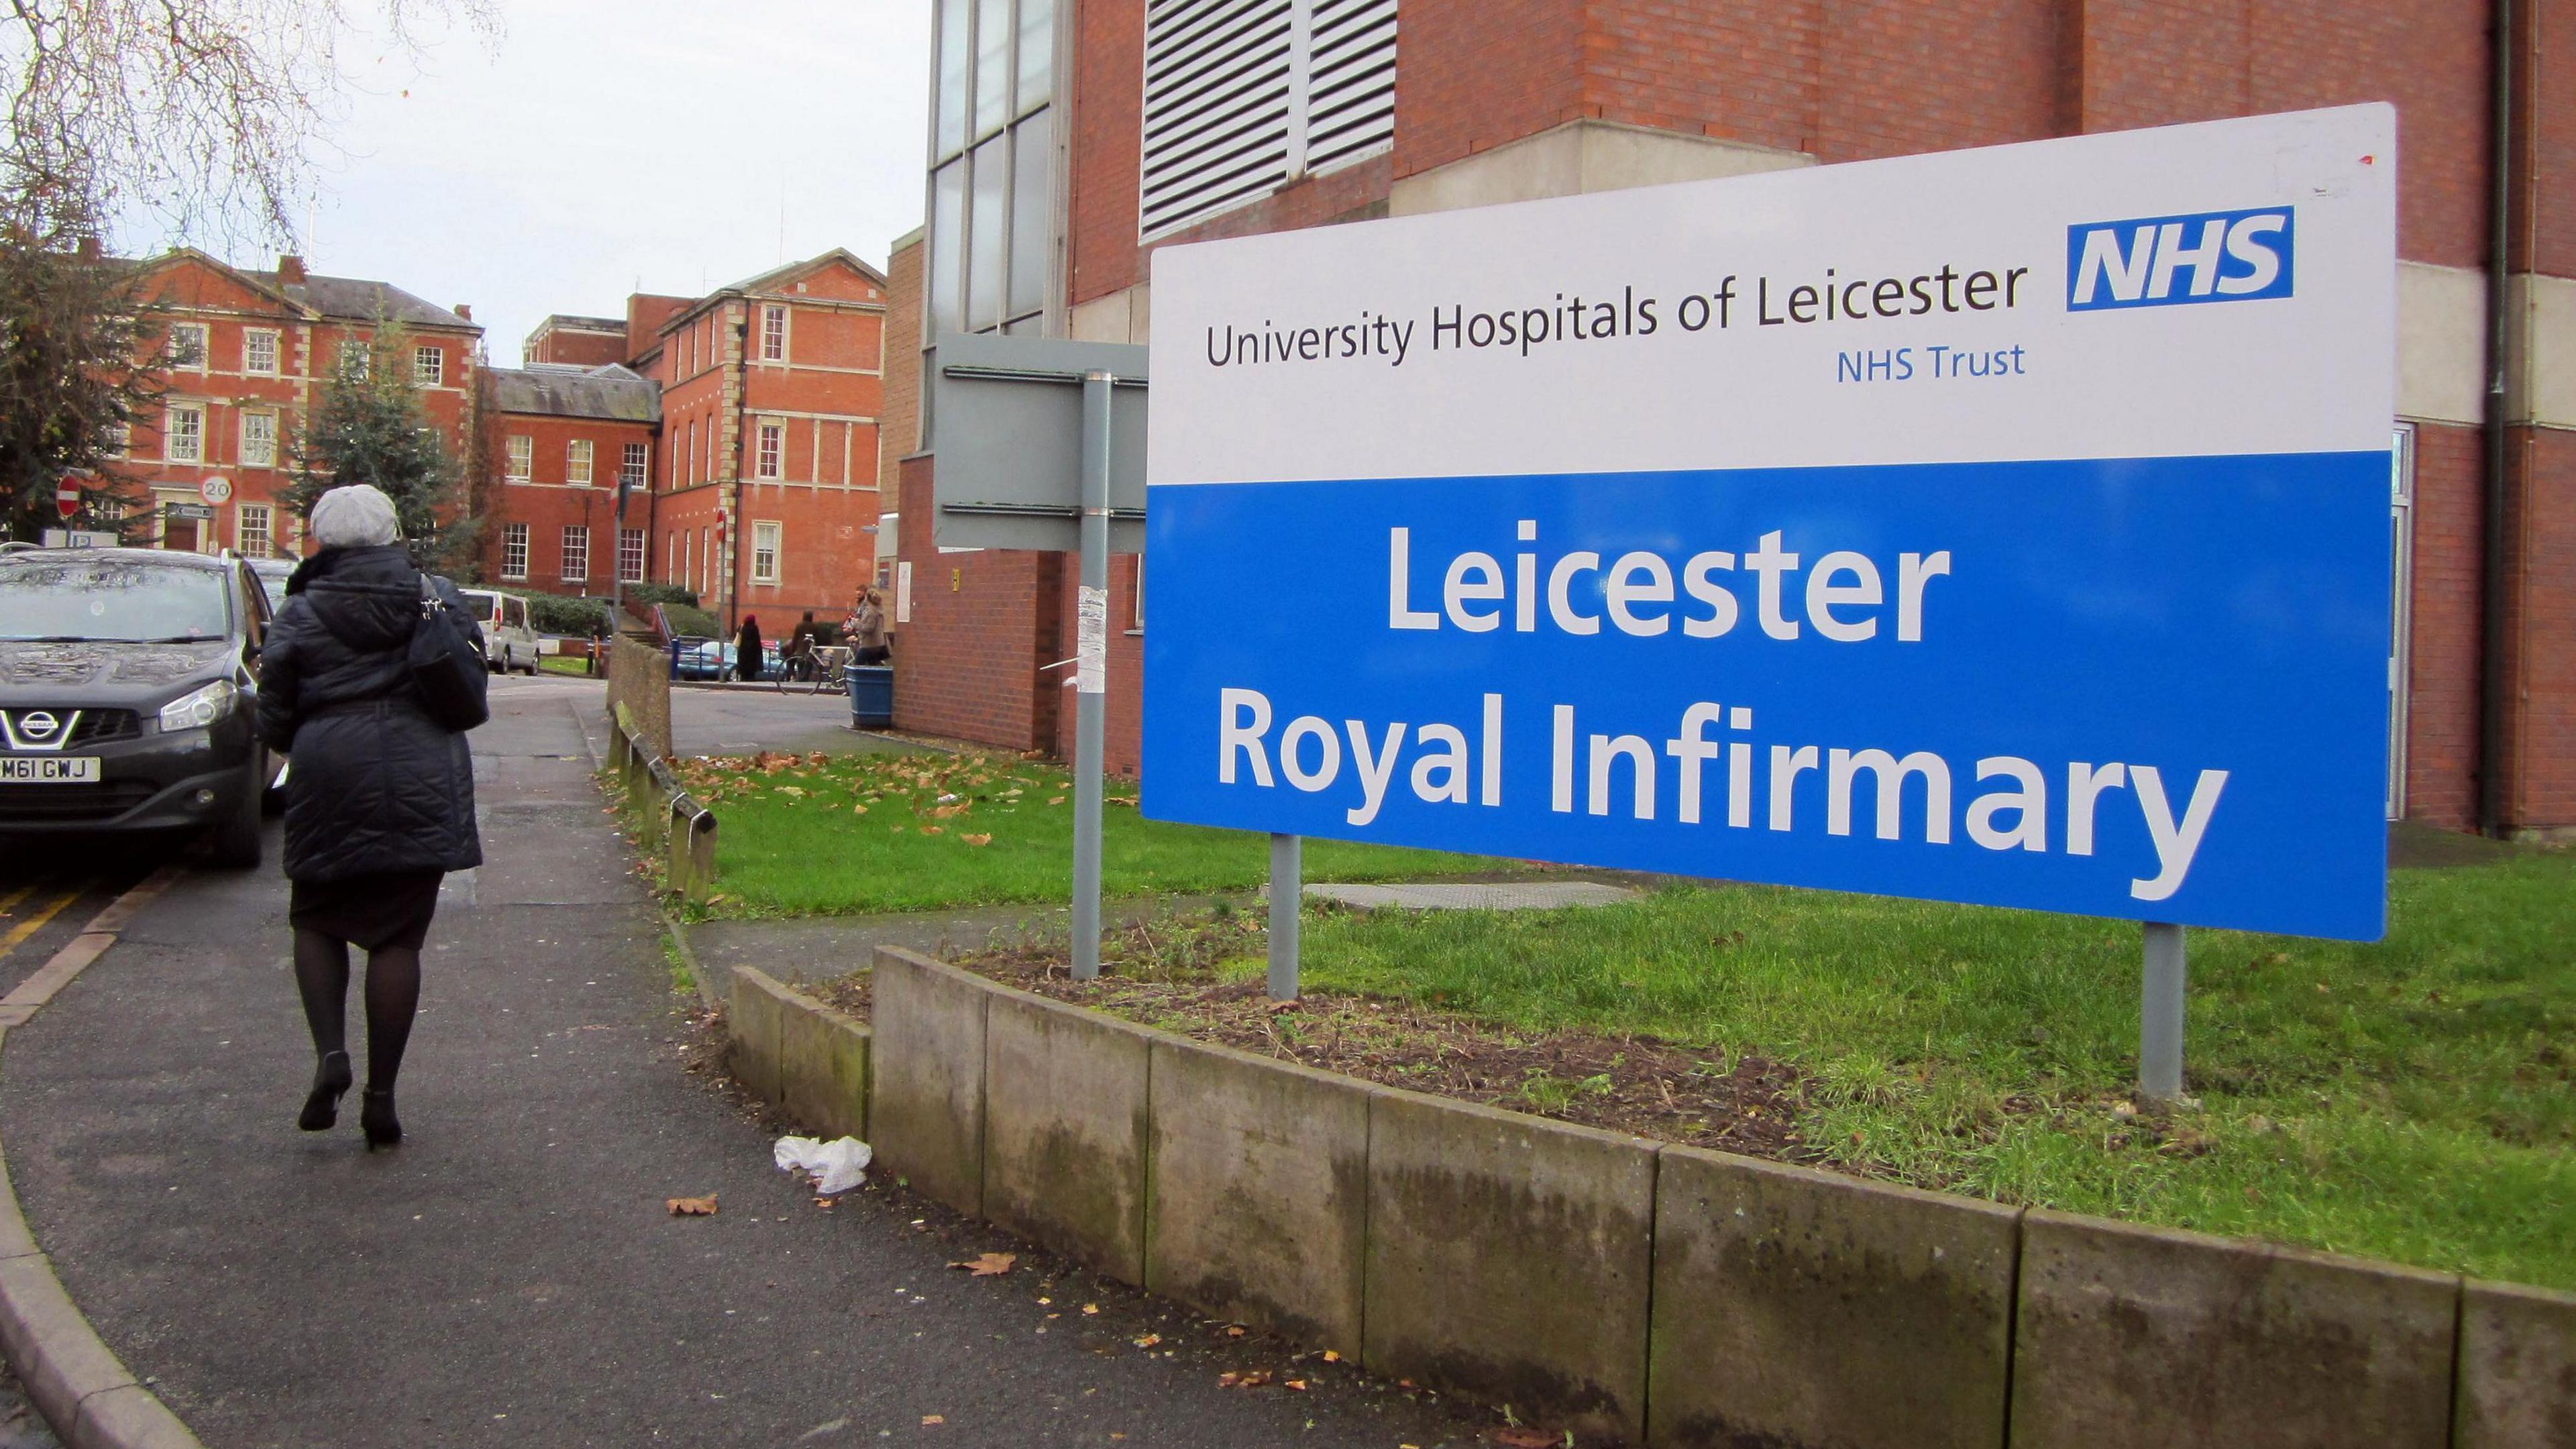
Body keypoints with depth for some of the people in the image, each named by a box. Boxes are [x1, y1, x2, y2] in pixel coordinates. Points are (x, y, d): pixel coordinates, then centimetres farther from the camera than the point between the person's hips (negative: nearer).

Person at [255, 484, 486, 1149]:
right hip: (423, 787, 1)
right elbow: (471, 687, 8)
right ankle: (381, 1096, 6)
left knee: (317, 921, 19)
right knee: (399, 938, 4)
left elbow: (275, 723, 2)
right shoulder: (440, 598, 3)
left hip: (330, 783, -1)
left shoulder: (300, 614, 0)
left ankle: (330, 1053, -2)